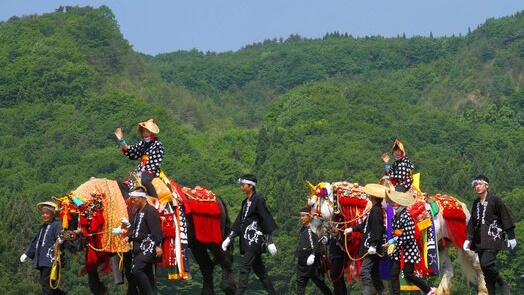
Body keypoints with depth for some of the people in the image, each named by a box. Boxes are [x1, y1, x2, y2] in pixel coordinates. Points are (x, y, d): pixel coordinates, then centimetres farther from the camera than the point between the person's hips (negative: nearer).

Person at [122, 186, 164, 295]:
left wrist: (158, 245, -26)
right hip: (139, 247, 10)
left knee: (137, 269, -20)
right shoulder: (138, 212, 16)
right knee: (146, 274, 12)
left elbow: (156, 230, -19)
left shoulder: (150, 211, -13)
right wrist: (128, 236, 1)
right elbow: (133, 227, 21)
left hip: (148, 247, -10)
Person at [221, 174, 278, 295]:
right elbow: (239, 221, 19)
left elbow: (266, 220, -10)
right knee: (259, 270, 10)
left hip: (255, 239, -9)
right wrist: (229, 238, 12)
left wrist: (270, 241, -12)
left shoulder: (258, 200, -7)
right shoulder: (245, 202, 18)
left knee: (244, 269, -15)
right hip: (247, 241, 9)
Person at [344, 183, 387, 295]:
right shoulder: (374, 209, 15)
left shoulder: (376, 210, -16)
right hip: (371, 247, 10)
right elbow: (367, 225, 27)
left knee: (365, 271, -15)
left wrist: (373, 245, -28)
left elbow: (376, 229, -24)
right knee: (375, 273, 13)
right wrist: (352, 229, 30)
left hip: (373, 248, -10)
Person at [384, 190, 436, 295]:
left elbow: (408, 237, -21)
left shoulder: (406, 216, -17)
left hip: (408, 251, -8)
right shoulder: (396, 216, 7)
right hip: (398, 251, 8)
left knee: (409, 275, -3)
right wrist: (391, 242, 2)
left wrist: (395, 240, -18)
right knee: (394, 274, 1)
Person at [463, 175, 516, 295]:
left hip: (492, 238, -6)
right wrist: (468, 239, 12)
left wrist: (511, 237, -4)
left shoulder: (495, 200, -4)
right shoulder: (476, 203, 14)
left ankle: (503, 285, -4)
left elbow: (505, 218, -3)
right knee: (485, 268, 1)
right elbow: (472, 222, 18)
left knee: (486, 263, -21)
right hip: (479, 240, 6)